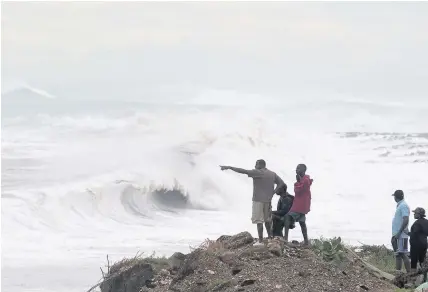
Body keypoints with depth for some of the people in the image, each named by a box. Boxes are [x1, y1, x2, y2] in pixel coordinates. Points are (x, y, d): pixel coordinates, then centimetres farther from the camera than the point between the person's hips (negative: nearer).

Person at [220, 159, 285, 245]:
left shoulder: (257, 172, -10)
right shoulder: (273, 174, 11)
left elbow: (243, 171, -16)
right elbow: (281, 183, 8)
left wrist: (229, 167, -15)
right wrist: (273, 192, 3)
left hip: (258, 200, -7)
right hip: (268, 200, 7)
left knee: (259, 220, -4)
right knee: (267, 220, 18)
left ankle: (260, 241, -7)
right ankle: (270, 238, 20)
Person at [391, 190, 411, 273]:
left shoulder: (403, 206, -12)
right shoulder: (399, 206, 18)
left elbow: (405, 220, -22)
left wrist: (398, 233, -24)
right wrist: (394, 235, 22)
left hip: (401, 235, -10)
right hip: (397, 235, 10)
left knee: (402, 254, -12)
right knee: (398, 255, 9)